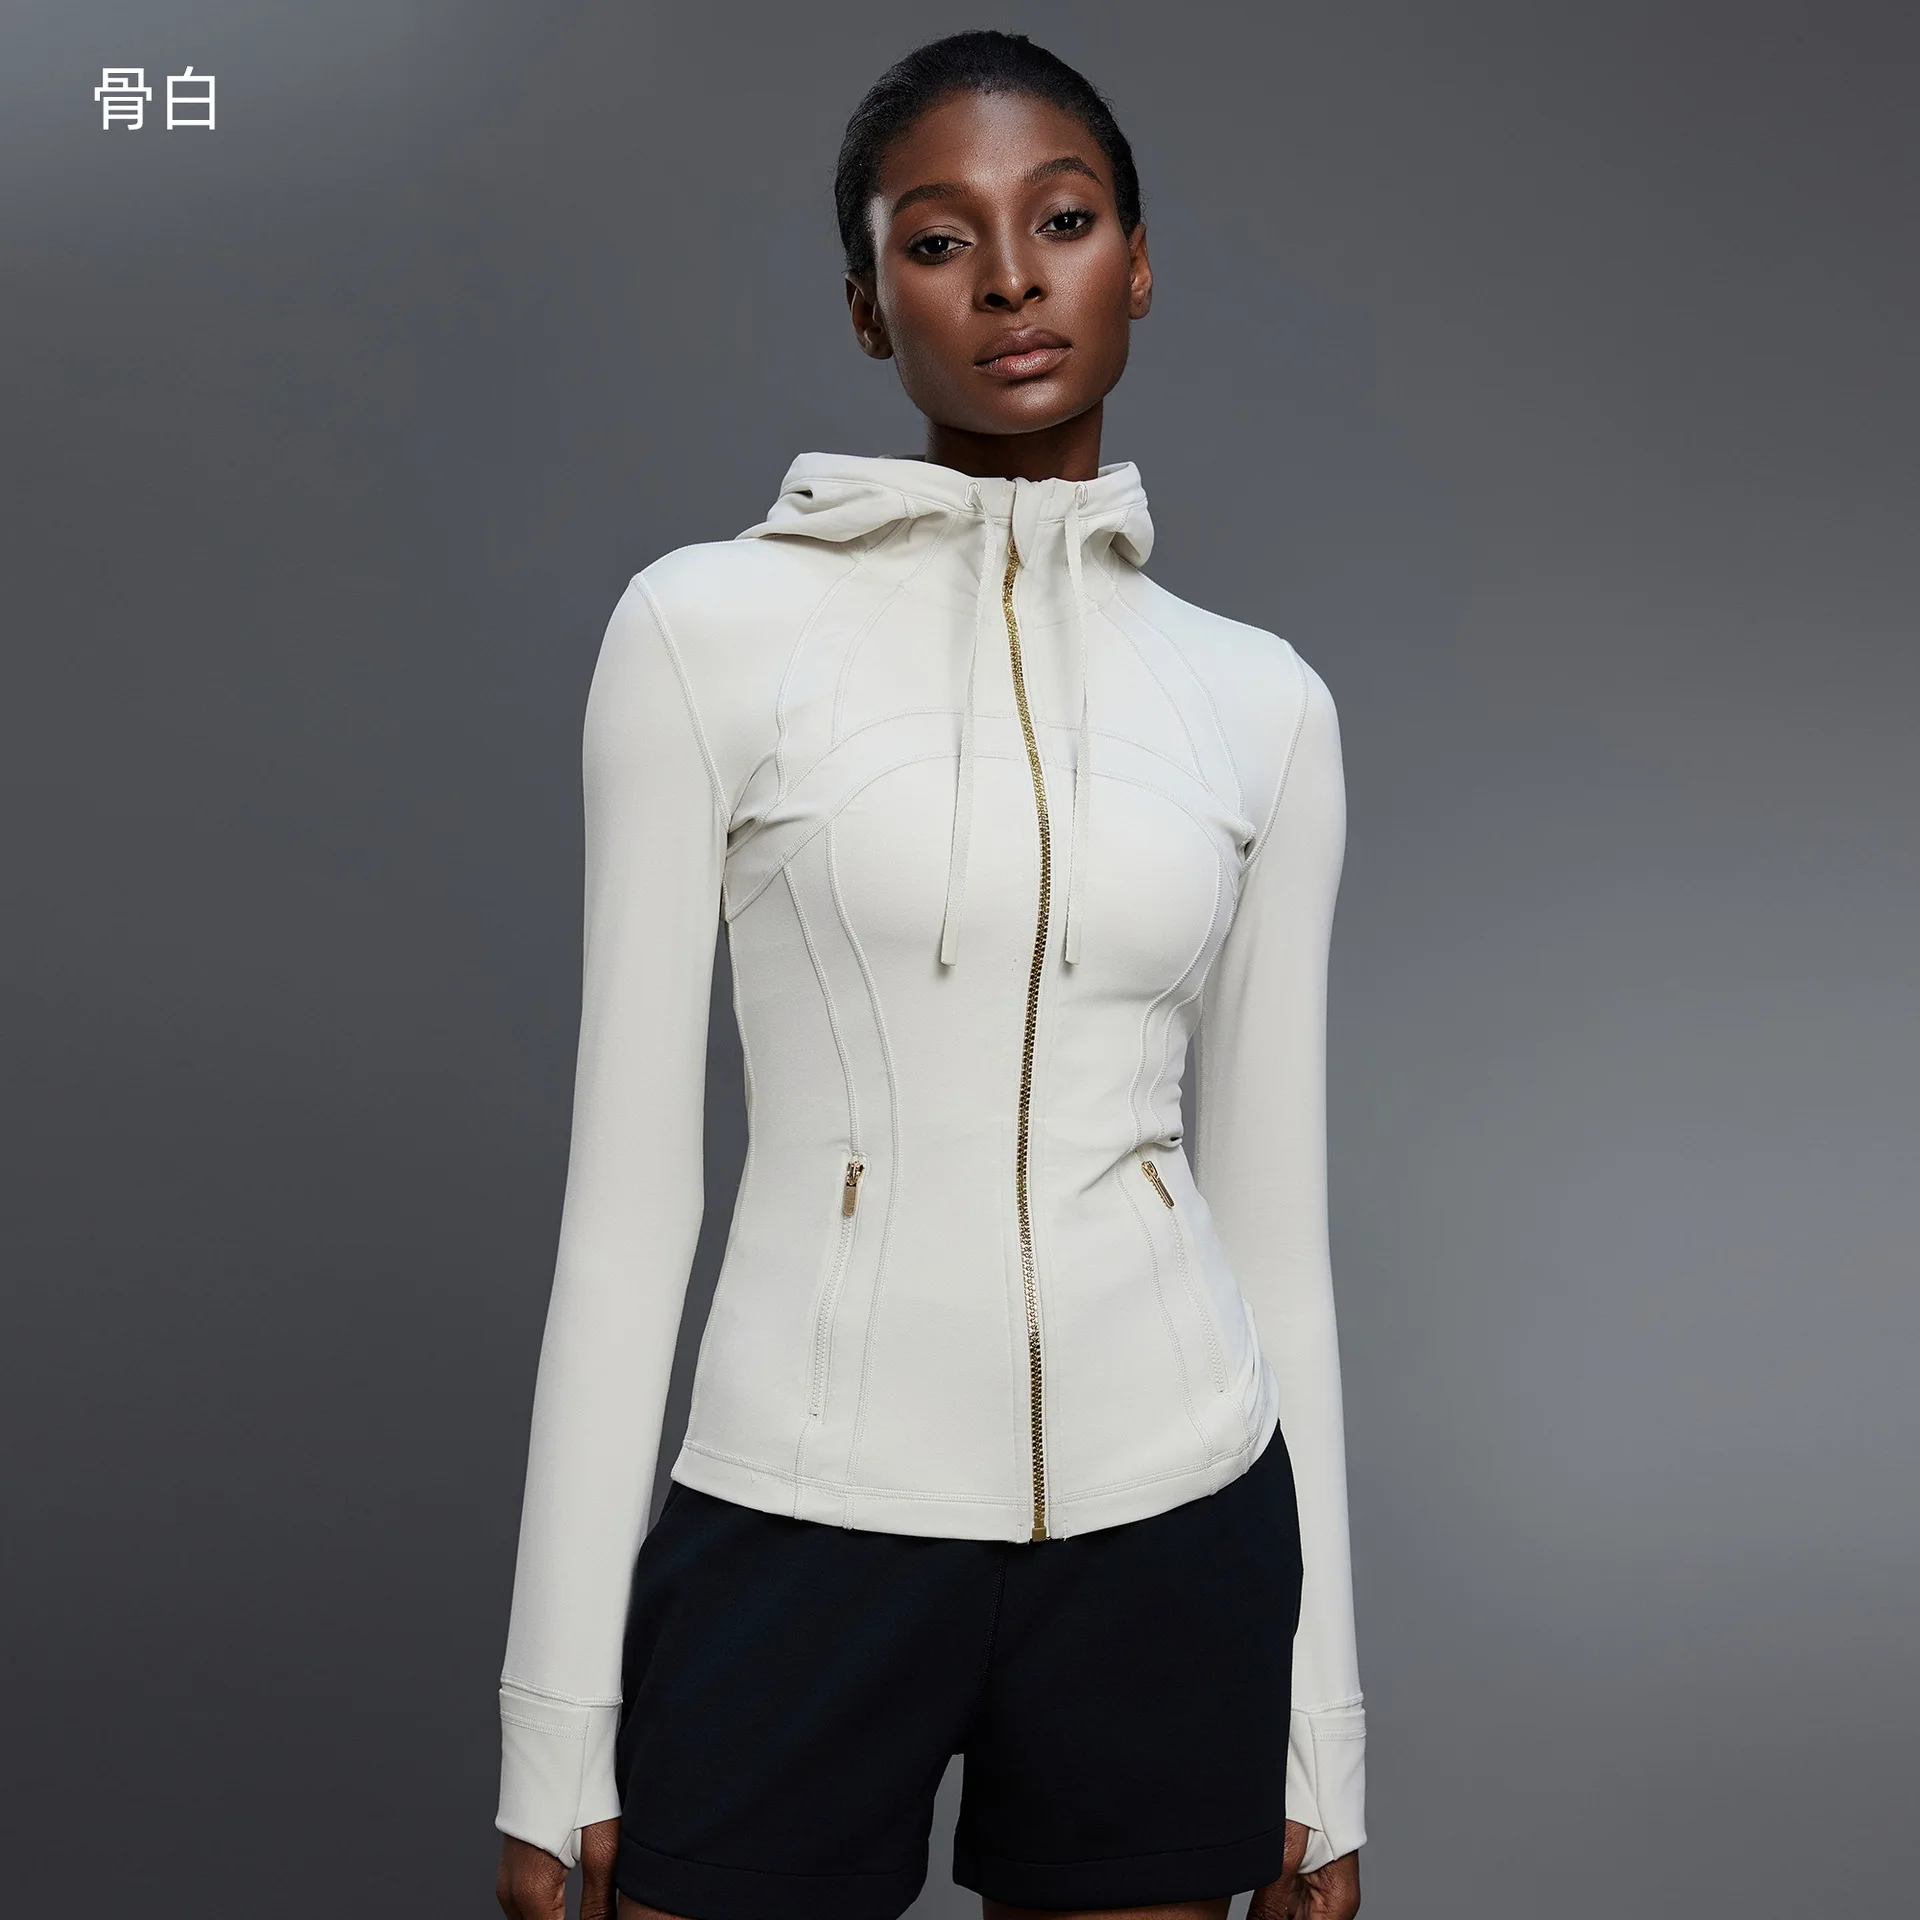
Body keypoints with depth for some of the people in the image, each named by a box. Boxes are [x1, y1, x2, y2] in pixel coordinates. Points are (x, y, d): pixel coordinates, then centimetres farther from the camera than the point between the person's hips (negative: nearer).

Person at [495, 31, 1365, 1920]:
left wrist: (1320, 1718, 8)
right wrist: (555, 1716, -4)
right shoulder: (711, 626, -3)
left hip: (1172, 1533, 2)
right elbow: (630, 1176, -3)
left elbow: (1275, 1213, 8)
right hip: (801, 1526, -2)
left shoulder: (1260, 701, 5)